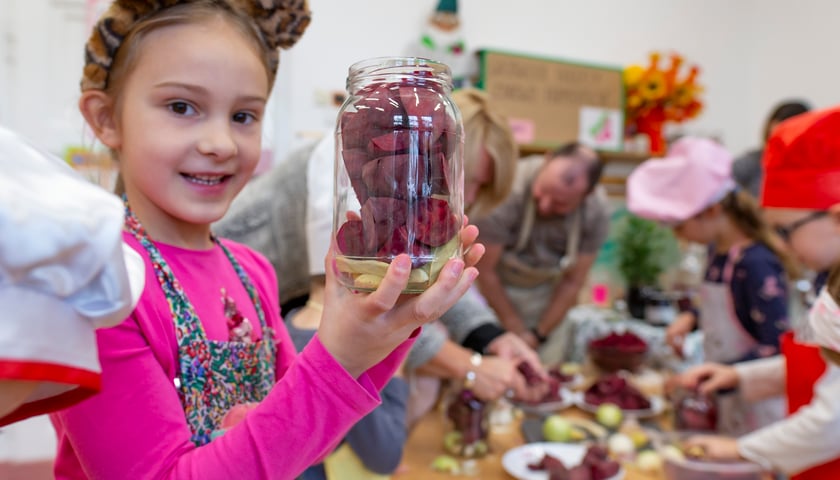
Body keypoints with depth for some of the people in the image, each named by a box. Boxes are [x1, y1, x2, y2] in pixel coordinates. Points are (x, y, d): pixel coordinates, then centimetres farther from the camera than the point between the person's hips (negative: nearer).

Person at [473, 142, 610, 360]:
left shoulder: (597, 212, -20)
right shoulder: (508, 189, -33)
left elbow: (572, 282, -6)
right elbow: (484, 270, -20)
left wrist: (538, 335, -5)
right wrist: (517, 332, -11)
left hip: (544, 291, 3)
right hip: (491, 288, -3)